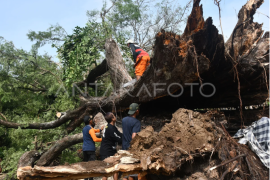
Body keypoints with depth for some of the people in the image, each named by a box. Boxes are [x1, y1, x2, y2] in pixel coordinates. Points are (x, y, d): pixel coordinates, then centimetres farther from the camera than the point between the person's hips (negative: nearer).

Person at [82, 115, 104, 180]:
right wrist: (102, 139, -7)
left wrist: (100, 130, 24)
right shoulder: (90, 129, -12)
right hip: (90, 149, -9)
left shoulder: (84, 128, 15)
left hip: (84, 148, 9)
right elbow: (95, 139, -20)